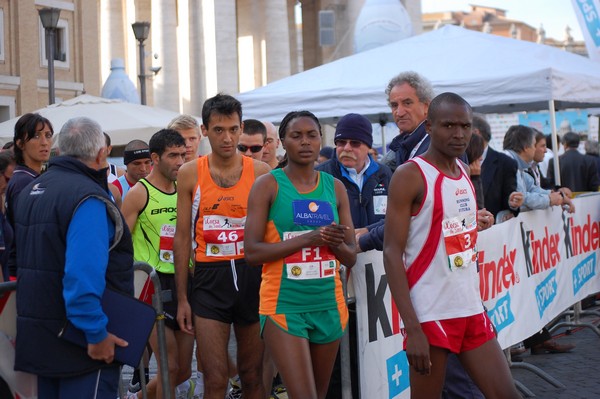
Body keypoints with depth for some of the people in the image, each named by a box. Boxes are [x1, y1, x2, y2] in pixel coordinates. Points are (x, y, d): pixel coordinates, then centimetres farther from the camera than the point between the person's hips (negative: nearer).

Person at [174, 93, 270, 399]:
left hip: (253, 275, 1)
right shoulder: (190, 174, 2)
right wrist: (181, 299, 3)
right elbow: (182, 238, 5)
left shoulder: (260, 172, 2)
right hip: (210, 279, -1)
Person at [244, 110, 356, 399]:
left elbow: (351, 258, 11)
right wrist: (309, 238, -20)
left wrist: (335, 243, -12)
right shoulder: (268, 186, -3)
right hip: (284, 305, -5)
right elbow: (252, 252, -11)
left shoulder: (335, 187, 9)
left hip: (329, 306, 5)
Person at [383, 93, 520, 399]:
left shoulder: (465, 172, 11)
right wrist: (412, 329, -21)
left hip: (472, 310, 7)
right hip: (430, 314, -7)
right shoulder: (410, 176, -11)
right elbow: (392, 254, -15)